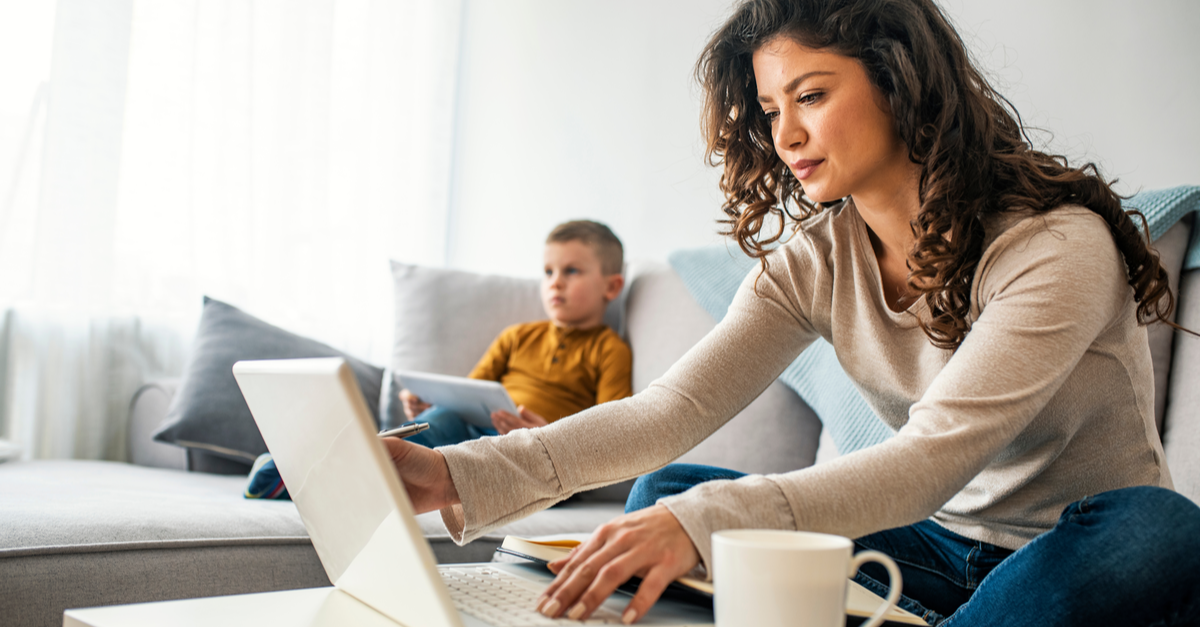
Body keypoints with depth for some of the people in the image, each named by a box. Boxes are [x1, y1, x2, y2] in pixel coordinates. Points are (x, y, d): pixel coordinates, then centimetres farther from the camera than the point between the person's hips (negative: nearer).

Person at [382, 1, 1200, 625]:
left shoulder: (1060, 246, -20)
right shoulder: (816, 260, -3)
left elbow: (935, 456, -32)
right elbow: (674, 409, -14)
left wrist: (708, 522, -45)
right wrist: (466, 477, -28)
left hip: (1080, 560, -4)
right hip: (942, 547, 4)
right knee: (662, 495, -11)